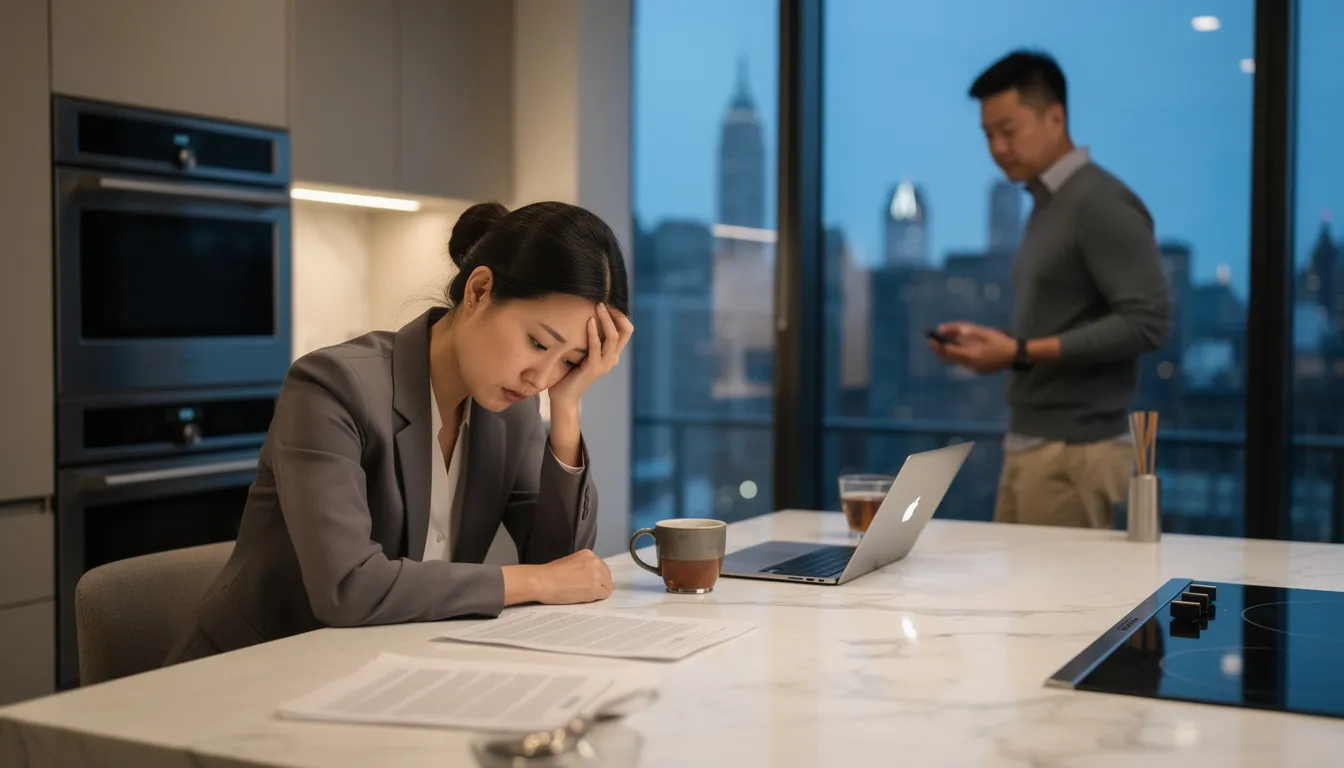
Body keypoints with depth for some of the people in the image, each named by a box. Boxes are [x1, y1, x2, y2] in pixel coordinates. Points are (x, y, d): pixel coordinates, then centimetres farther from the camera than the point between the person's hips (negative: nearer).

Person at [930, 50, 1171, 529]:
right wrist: (994, 342, 4)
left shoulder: (1101, 204, -12)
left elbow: (1147, 323, -20)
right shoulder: (1048, 204, 15)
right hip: (1029, 444, 8)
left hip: (1074, 452, -8)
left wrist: (1020, 353, -20)